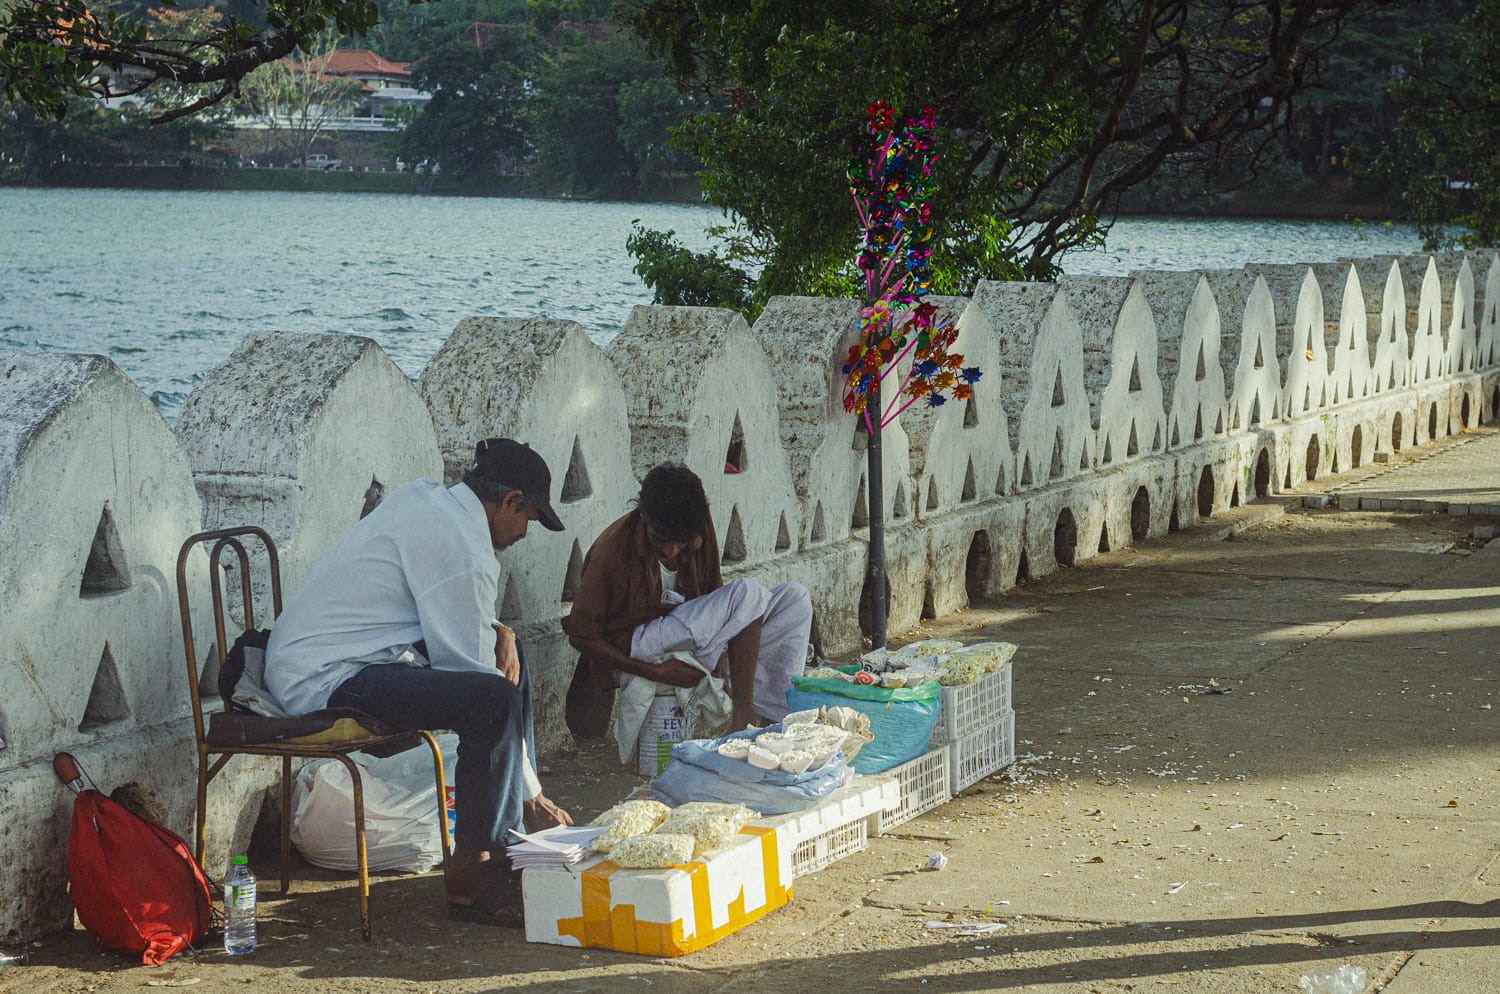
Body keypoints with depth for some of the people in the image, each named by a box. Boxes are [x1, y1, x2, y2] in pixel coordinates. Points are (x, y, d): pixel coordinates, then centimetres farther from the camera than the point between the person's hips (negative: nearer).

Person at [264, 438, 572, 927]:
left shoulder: (424, 496, 9)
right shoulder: (462, 547, -19)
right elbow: (469, 665, -16)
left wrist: (498, 631, 4)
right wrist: (530, 791, -8)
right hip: (324, 680, -11)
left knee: (510, 664, 18)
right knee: (495, 695, -27)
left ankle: (514, 831, 20)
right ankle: (470, 873, -17)